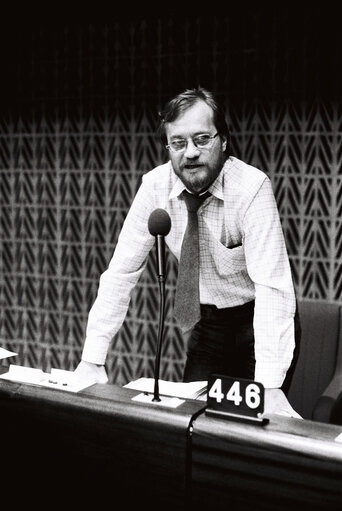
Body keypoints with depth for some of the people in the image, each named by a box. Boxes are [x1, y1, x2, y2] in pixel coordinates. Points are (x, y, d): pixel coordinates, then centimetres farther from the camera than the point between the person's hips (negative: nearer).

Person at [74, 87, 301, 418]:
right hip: (208, 321, 3)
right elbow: (122, 272, -13)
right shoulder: (155, 186, -14)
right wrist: (92, 361, -20)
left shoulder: (251, 186, -25)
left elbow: (271, 286, -32)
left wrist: (269, 387, -41)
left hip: (258, 321, -3)